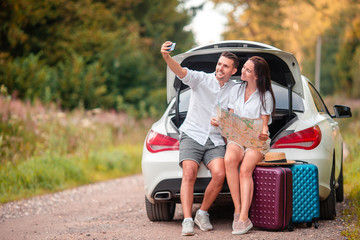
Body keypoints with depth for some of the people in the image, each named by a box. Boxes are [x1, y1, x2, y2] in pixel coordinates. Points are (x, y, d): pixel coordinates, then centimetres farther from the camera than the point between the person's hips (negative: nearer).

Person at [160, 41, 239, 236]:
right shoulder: (201, 79, 0)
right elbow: (181, 72, -19)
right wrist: (167, 57, -39)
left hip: (215, 140, 2)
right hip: (192, 134, -2)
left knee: (219, 174, -22)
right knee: (189, 174, -23)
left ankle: (202, 214, -2)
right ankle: (187, 220, -25)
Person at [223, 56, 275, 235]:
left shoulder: (265, 96, 2)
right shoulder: (236, 90, 13)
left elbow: (264, 125, -1)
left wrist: (263, 134, -24)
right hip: (237, 138, 2)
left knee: (245, 170, -31)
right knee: (229, 160, -33)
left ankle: (243, 218, -40)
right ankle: (238, 210, -31)